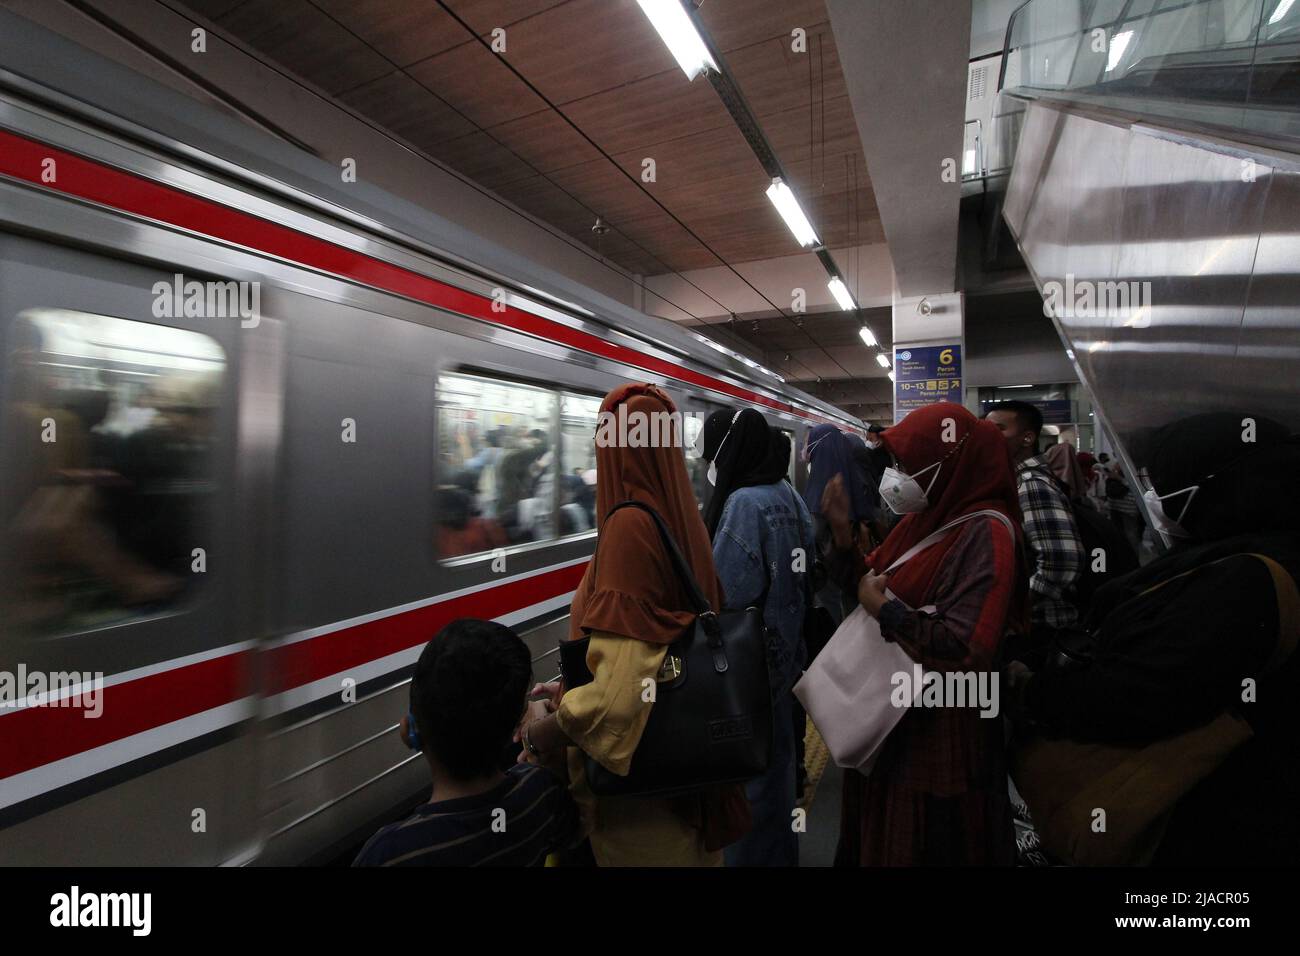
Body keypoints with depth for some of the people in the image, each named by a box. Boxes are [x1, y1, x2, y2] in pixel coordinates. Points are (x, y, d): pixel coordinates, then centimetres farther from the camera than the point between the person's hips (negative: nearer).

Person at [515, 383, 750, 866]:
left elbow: (621, 687, -29)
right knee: (687, 847, 24)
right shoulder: (684, 518, -1)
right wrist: (571, 689, 14)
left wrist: (547, 729, -11)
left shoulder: (630, 524, -24)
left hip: (641, 764, -7)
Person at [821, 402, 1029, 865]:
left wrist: (884, 609, -20)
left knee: (926, 845, 12)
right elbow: (870, 584, 8)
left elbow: (966, 650, -28)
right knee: (879, 833, 23)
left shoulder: (985, 534, -21)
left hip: (939, 733, -8)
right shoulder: (922, 519, 5)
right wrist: (842, 532, -6)